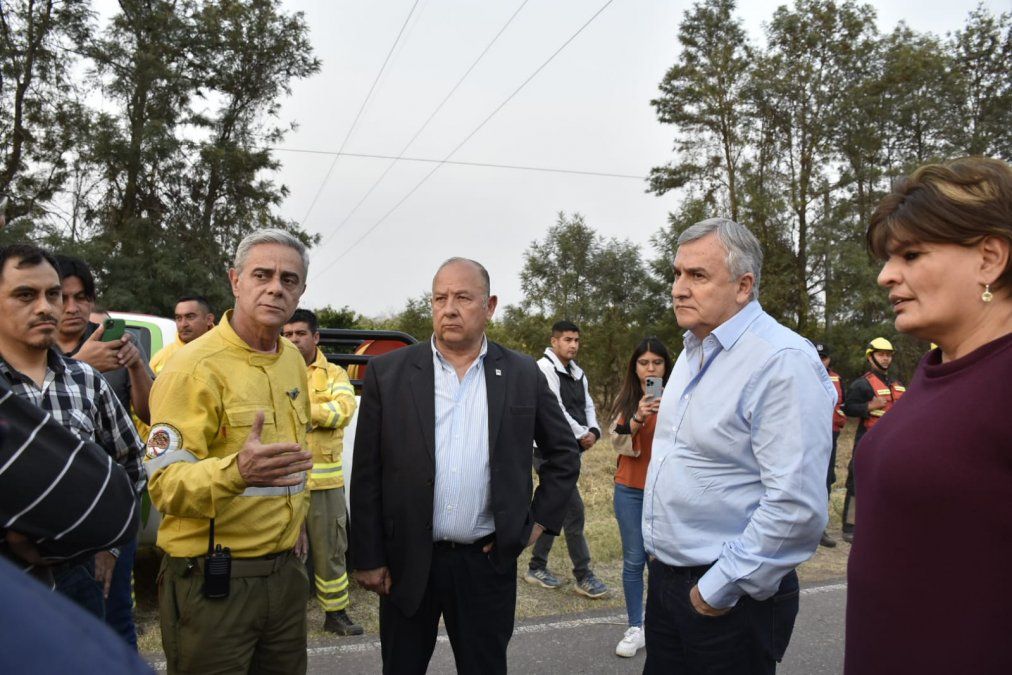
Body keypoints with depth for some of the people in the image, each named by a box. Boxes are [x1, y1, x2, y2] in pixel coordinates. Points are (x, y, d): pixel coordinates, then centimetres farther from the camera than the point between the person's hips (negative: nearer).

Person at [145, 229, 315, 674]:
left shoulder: (293, 359, 8)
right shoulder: (194, 367, -15)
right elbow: (165, 485, -21)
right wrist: (237, 471, -39)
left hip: (285, 569, 7)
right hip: (211, 579, -6)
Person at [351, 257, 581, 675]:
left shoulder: (522, 375, -1)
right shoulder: (388, 373, -4)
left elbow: (564, 453, 10)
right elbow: (366, 475, -2)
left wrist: (540, 521, 3)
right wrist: (368, 559, -3)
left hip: (488, 562, 1)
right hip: (406, 563, 0)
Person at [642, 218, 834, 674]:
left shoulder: (783, 362, -21)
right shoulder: (693, 352, 9)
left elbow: (797, 507, -26)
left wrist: (720, 589, -19)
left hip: (732, 599, -8)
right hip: (665, 578, 8)